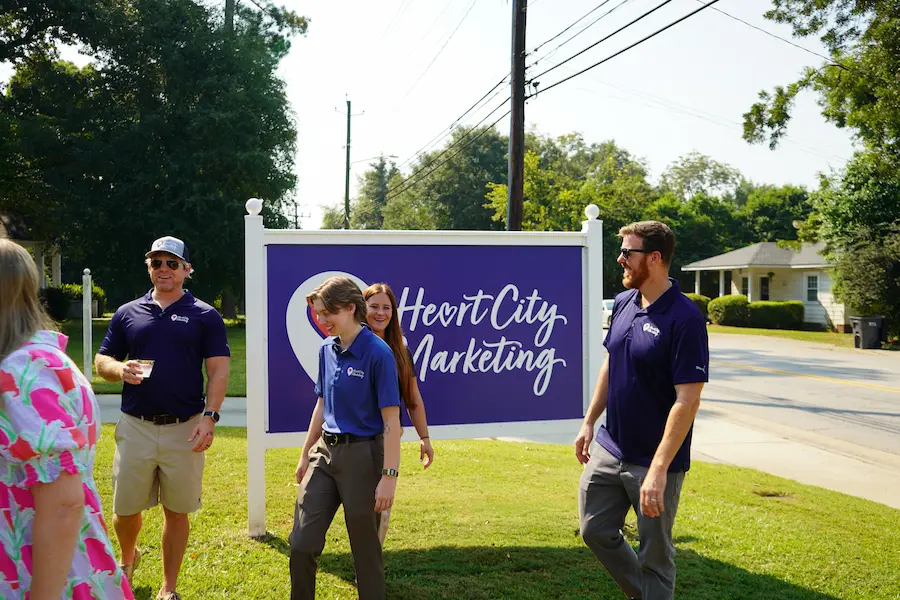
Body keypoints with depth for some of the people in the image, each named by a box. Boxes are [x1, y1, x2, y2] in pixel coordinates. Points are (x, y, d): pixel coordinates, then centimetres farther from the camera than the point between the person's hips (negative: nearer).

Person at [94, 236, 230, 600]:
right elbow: (101, 362, 12)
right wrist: (120, 369, -11)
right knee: (125, 510, 8)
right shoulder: (127, 313, 9)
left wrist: (209, 417, -15)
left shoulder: (205, 316, 2)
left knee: (177, 512, 6)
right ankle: (128, 559, 40)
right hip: (135, 428, 2)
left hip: (185, 429, -2)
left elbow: (218, 371, -3)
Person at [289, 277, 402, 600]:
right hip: (325, 452, 6)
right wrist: (305, 455, 18)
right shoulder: (327, 350, 6)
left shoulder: (378, 353, -15)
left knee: (365, 547, 7)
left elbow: (391, 419, -16)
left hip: (361, 455, -6)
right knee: (302, 542, 6)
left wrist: (389, 476, -19)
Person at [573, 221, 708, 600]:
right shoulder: (623, 303, 3)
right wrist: (589, 422, 14)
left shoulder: (684, 319, -20)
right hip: (609, 449, 7)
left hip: (654, 460, -7)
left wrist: (659, 469, -27)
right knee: (595, 531, 16)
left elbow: (688, 400, -23)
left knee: (654, 555, 7)